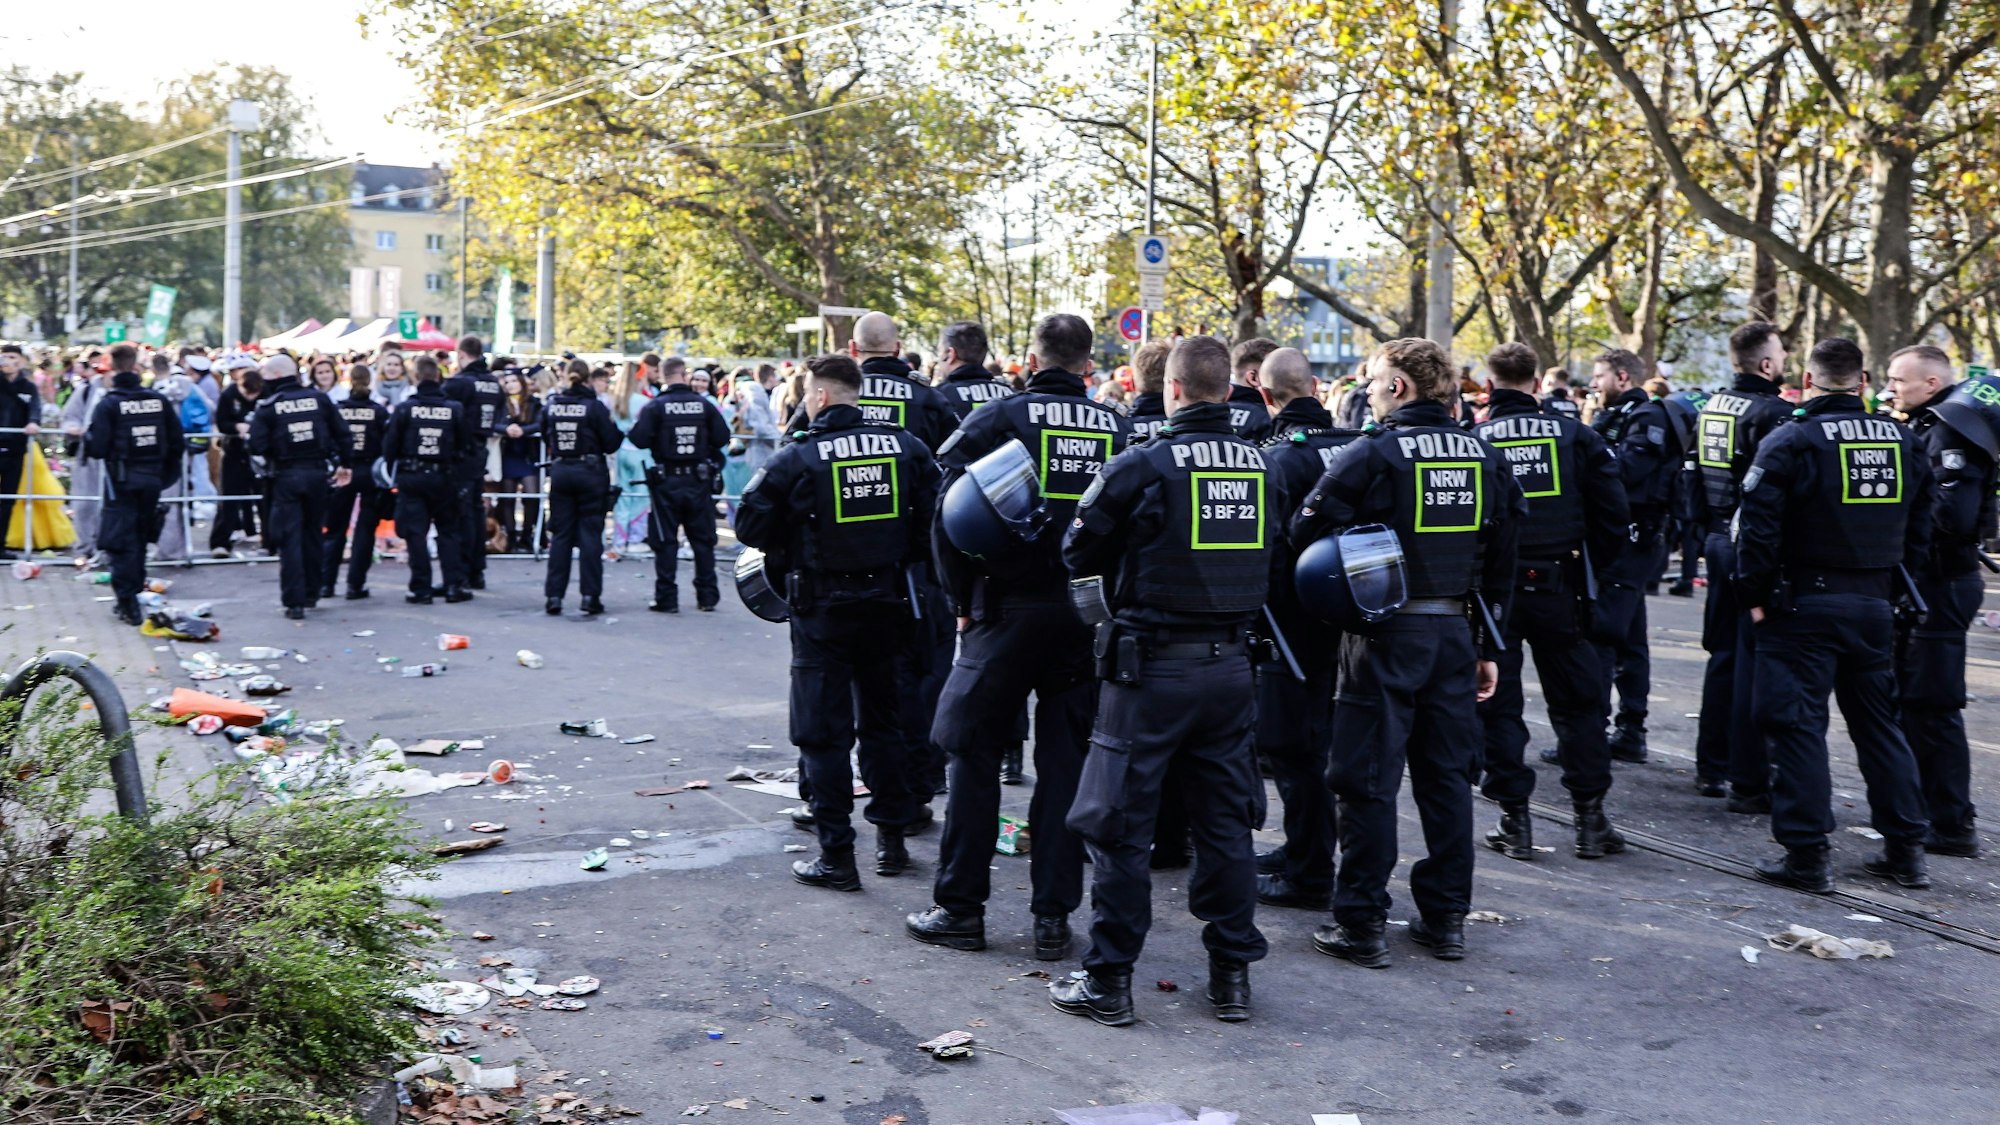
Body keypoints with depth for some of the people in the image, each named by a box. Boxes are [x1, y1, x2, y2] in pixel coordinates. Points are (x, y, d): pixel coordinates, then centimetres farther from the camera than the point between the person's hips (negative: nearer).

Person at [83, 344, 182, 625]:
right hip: (152, 478, 4)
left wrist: (86, 436, 7)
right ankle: (136, 590, 30)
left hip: (121, 480, -4)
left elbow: (96, 448, -15)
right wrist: (165, 472, 17)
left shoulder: (108, 404, -11)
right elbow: (176, 439, 4)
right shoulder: (158, 400, 0)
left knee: (121, 539, 1)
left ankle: (127, 602, -3)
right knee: (141, 536, 19)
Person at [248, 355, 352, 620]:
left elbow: (257, 446, -12)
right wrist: (344, 463, 16)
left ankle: (294, 602, -3)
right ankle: (311, 592, 26)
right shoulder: (319, 398, 3)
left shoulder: (267, 406, -6)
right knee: (314, 533, 17)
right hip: (317, 473, 3)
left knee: (289, 538, 0)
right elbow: (343, 434, 5)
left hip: (286, 476, -3)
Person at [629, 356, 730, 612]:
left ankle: (666, 598, 3)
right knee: (703, 539, 11)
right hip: (699, 481, 2)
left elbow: (640, 440, -14)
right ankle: (707, 596, 14)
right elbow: (722, 437, -3)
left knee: (665, 541, 4)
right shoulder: (704, 404, -2)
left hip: (667, 481, -2)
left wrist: (636, 427, 7)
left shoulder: (655, 406, -8)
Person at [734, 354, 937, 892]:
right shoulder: (907, 447, 0)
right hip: (888, 604, 4)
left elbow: (750, 526, -8)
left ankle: (836, 856, 5)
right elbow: (934, 519, 3)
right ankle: (892, 840, 25)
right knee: (885, 721, 17)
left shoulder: (796, 459, -12)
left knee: (824, 731, 4)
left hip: (822, 610, -4)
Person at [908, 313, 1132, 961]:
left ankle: (961, 908, 13)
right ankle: (1054, 917, 12)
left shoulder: (998, 417, -5)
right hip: (1090, 616, 3)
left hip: (1008, 610, -3)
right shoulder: (1119, 429, 5)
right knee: (1066, 762, 9)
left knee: (973, 752, 8)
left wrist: (962, 599, 0)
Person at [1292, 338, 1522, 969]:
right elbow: (1501, 565, 11)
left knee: (1368, 779, 2)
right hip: (1455, 633, 6)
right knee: (1446, 774, 13)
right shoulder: (1485, 459, 7)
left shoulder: (1373, 455, -10)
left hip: (1385, 633, -5)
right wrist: (1489, 648, 17)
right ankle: (1446, 919, 21)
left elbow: (1306, 535, -12)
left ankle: (1362, 925, 6)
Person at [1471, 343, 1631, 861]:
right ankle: (1590, 817, 13)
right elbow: (1614, 512, 1)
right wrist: (1592, 569, 11)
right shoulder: (1573, 433, 1)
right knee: (1578, 702, 12)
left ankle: (1515, 820, 9)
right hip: (1558, 586, 2)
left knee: (1498, 704, 7)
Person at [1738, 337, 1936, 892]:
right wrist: (1895, 587, 16)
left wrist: (1756, 595, -5)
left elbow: (1758, 526, -15)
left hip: (1804, 603, -5)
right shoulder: (1902, 441, 6)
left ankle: (1808, 854, 0)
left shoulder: (1790, 441, -11)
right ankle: (1906, 848, 21)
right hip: (1875, 606, 6)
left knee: (1798, 723, 0)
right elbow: (1922, 524, 10)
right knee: (1878, 721, 16)